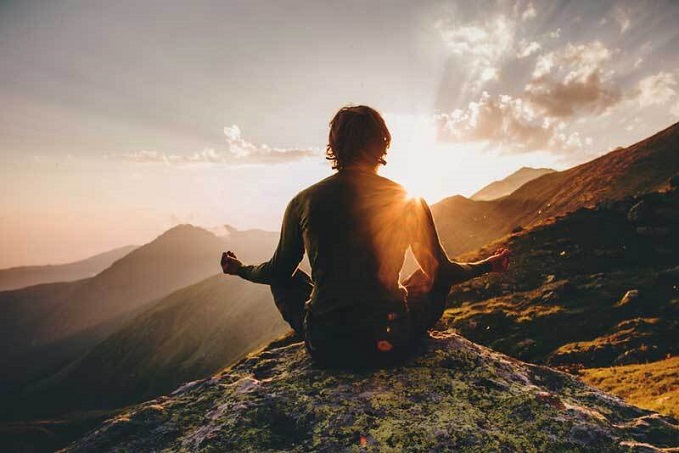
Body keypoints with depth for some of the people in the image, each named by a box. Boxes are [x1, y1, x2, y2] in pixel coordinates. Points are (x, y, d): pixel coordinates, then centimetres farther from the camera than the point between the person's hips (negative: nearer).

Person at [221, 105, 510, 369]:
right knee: (435, 279, 24)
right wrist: (488, 265, 26)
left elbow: (278, 271, 8)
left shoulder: (303, 202, -5)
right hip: (390, 347, 0)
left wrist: (239, 269, 31)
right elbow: (440, 271, 5)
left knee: (286, 279, 27)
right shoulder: (409, 201, -6)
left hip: (324, 349, 1)